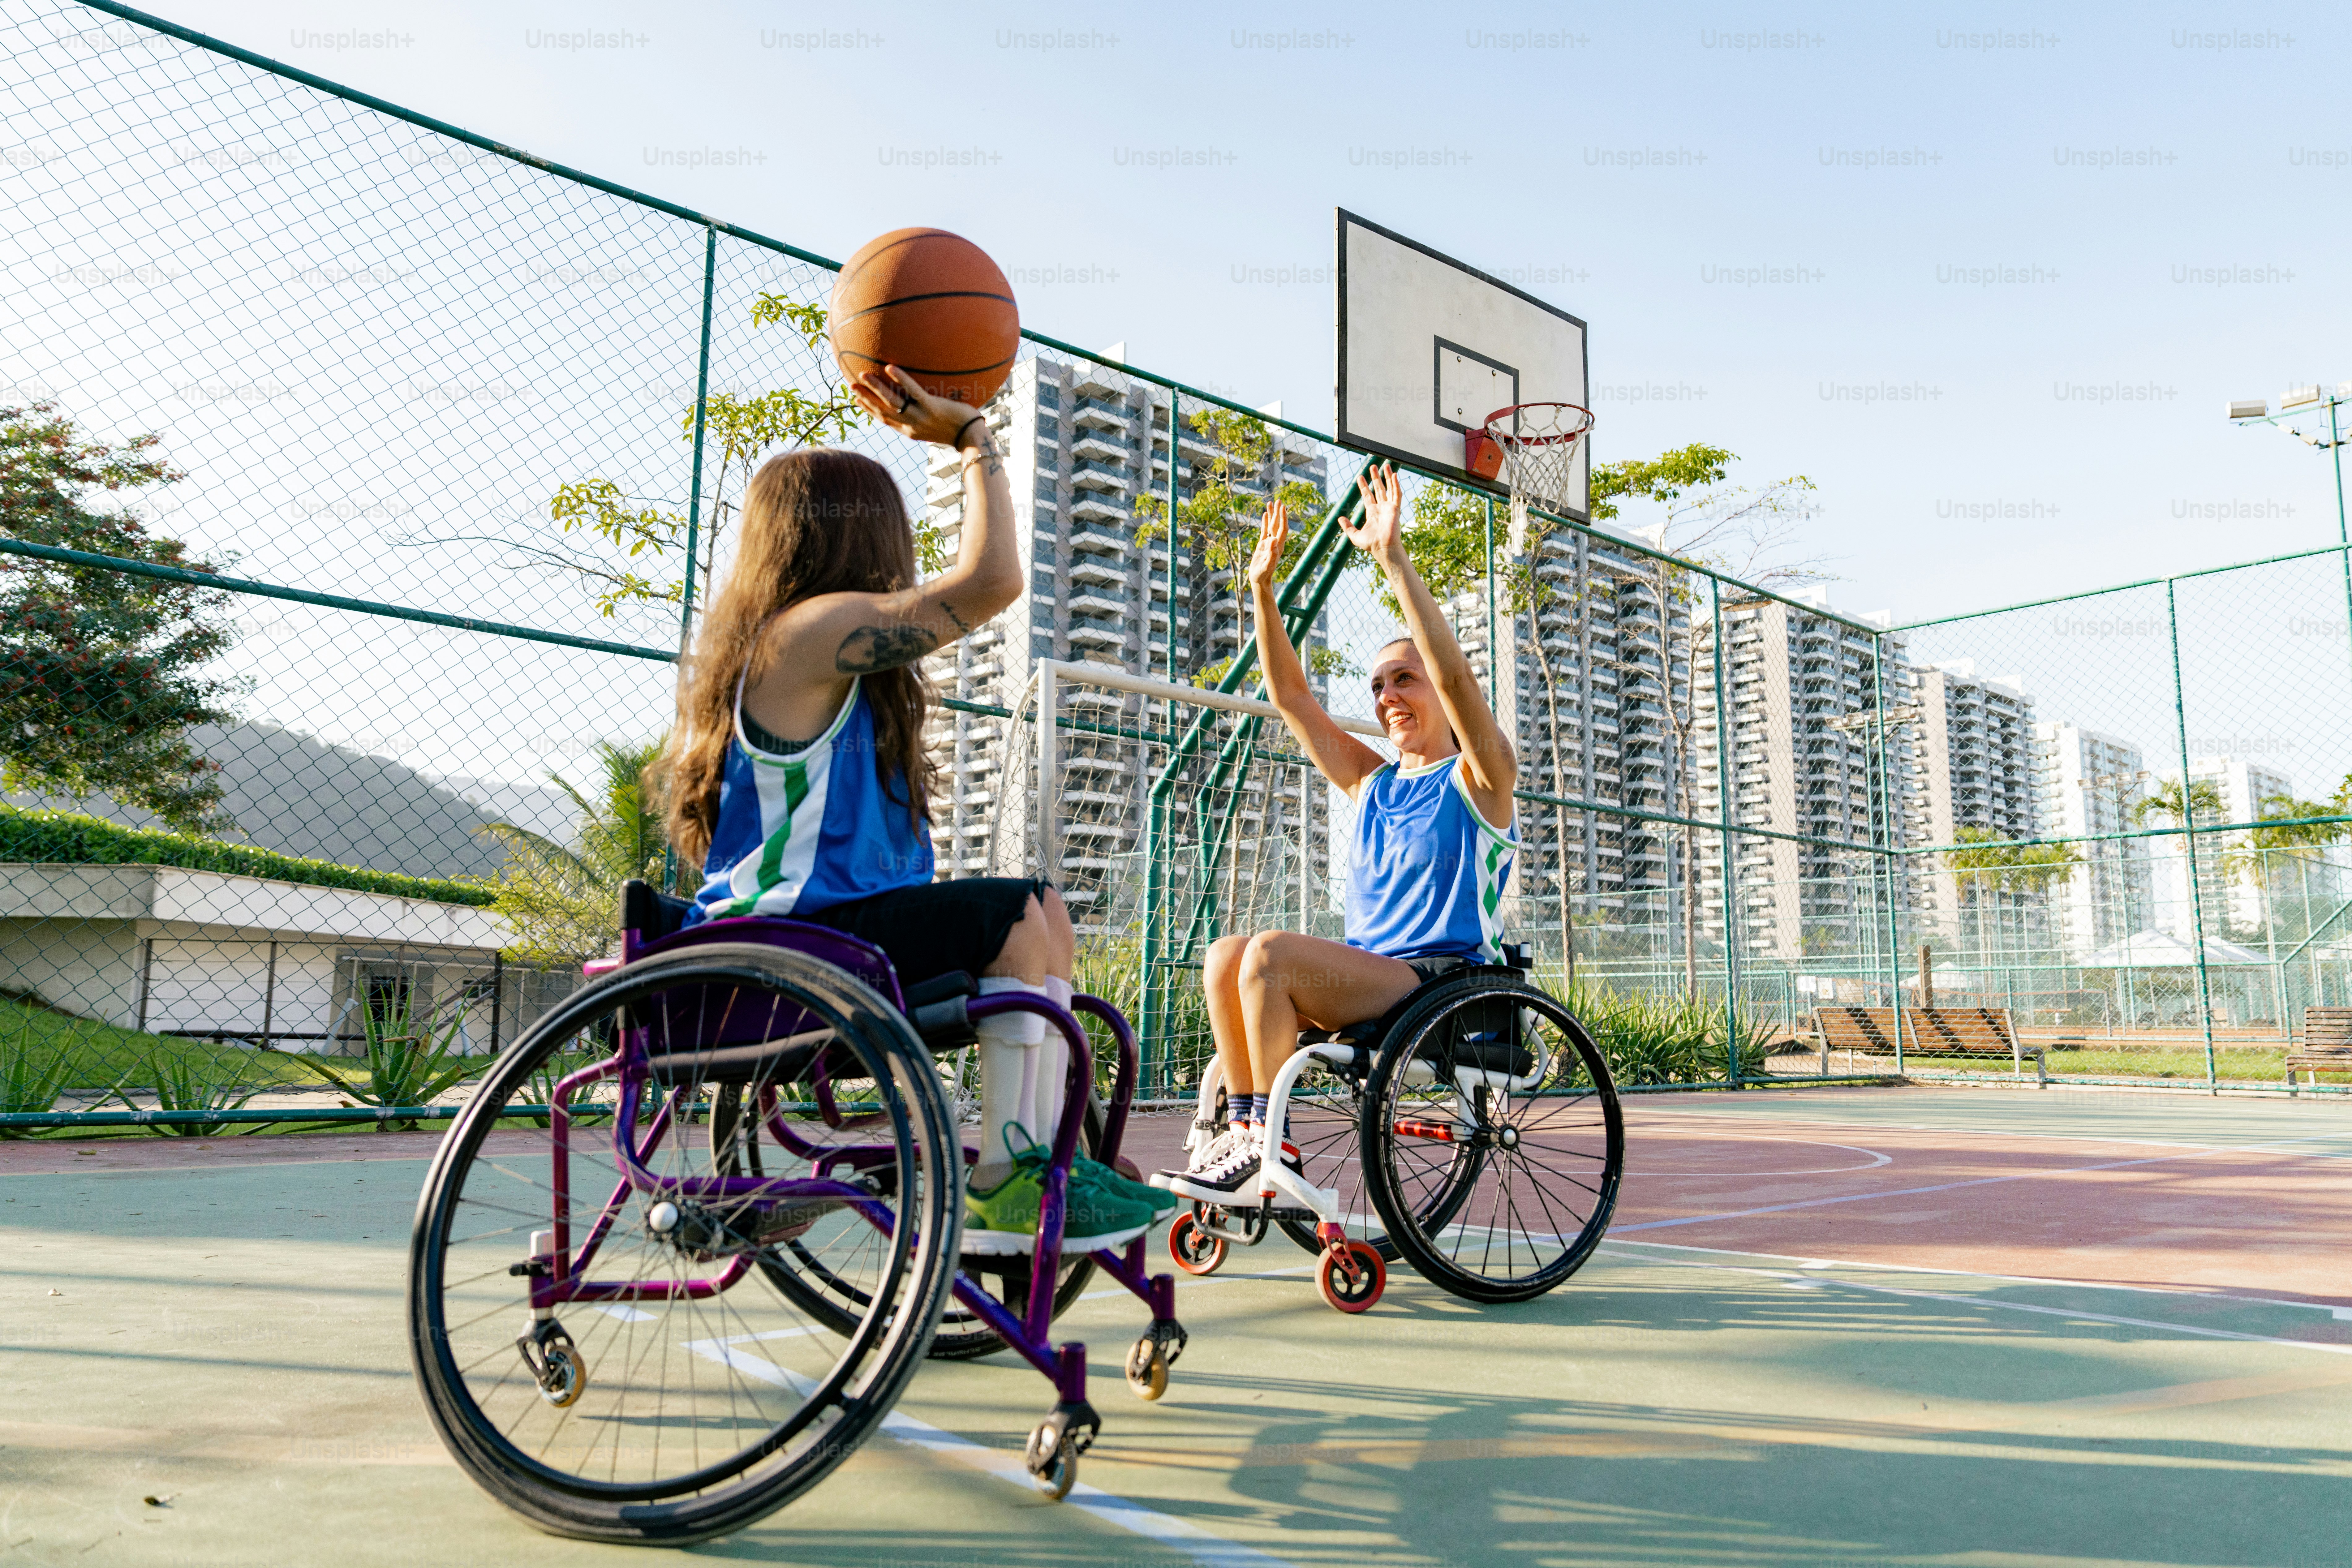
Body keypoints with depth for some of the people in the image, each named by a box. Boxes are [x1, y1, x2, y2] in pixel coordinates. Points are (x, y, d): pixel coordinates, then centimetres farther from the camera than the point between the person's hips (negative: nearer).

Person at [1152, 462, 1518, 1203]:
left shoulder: (1478, 778, 0)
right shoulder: (1371, 782, 18)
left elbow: (1454, 677, -19)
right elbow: (1290, 696, 14)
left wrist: (1393, 560, -24)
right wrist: (1262, 587, 5)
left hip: (1443, 983, -7)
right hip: (1368, 977, 7)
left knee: (1271, 951, -26)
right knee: (1226, 955, -15)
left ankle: (1275, 1148, -19)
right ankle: (1243, 1130, -13)